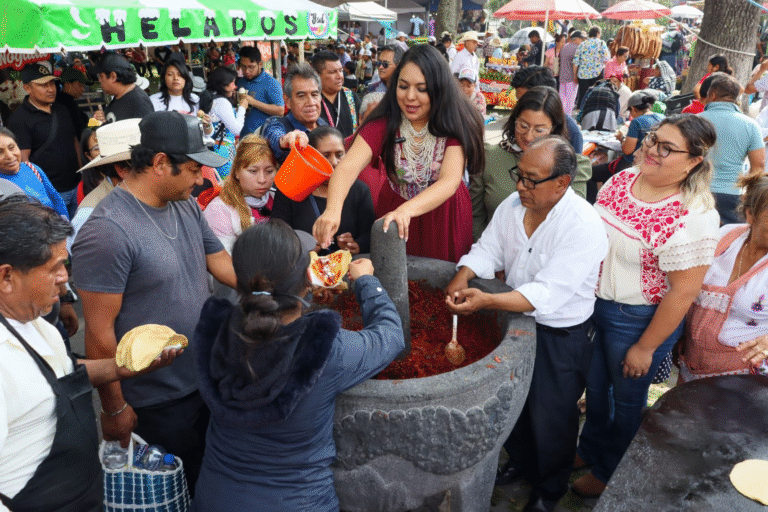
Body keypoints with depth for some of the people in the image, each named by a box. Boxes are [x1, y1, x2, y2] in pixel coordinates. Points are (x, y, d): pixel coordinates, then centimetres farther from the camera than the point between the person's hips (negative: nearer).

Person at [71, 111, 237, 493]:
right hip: (158, 404, -7)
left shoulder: (187, 207, 0)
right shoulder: (108, 230, -25)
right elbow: (99, 333, -21)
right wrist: (115, 409, -13)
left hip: (206, 383, 7)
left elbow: (224, 265, 3)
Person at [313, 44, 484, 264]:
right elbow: (348, 166, -31)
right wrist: (333, 209, -51)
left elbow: (450, 181, -33)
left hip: (444, 217, -1)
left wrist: (407, 209, -51)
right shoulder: (384, 122, -17)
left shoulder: (456, 124, -20)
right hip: (393, 213, 1)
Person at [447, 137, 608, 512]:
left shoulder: (583, 226, -28)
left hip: (560, 337, -6)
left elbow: (547, 294, -34)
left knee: (550, 418, 14)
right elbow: (487, 249, -3)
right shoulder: (513, 204, -6)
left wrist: (487, 301, -44)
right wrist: (463, 275, -25)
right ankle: (520, 462, 54)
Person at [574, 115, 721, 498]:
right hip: (595, 305, 6)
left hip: (639, 320, -6)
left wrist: (645, 347, -13)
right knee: (595, 386, 24)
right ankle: (590, 451, 51)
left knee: (626, 398, 17)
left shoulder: (695, 217, -25)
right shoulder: (621, 180, -5)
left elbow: (683, 293, -20)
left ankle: (610, 473, 43)